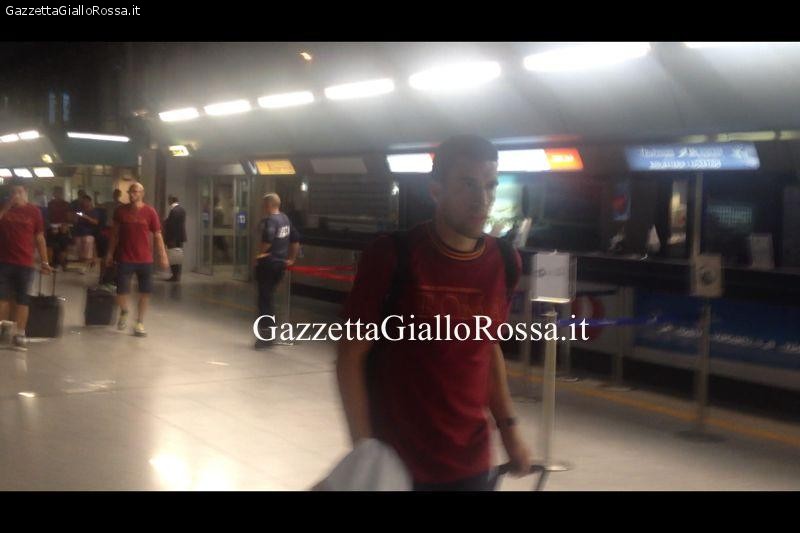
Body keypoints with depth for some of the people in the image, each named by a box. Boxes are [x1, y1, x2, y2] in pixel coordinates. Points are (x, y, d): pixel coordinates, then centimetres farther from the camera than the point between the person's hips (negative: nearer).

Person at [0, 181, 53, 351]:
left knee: (22, 300, 1)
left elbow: (39, 238, 3)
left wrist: (44, 262, 0)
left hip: (25, 263, -1)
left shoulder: (34, 211, 1)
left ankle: (19, 335, 5)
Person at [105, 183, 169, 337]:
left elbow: (157, 236, -2)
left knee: (145, 293, 3)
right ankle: (124, 313, 27)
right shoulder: (121, 211, 0)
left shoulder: (150, 212, -5)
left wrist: (163, 256, -7)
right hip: (125, 258, 0)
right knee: (121, 291, -4)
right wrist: (110, 253, 9)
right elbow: (115, 233, 10)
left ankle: (140, 323, 18)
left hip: (145, 259, 0)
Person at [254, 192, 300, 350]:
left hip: (268, 263, -8)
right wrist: (292, 258, 22)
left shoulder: (270, 220, -15)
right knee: (269, 297, 17)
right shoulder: (285, 219, 11)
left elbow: (267, 239, -32)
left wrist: (261, 253, -17)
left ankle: (266, 335, 2)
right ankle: (269, 332, 20)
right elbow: (296, 240, 17)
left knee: (265, 298, 0)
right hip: (281, 263, 8)